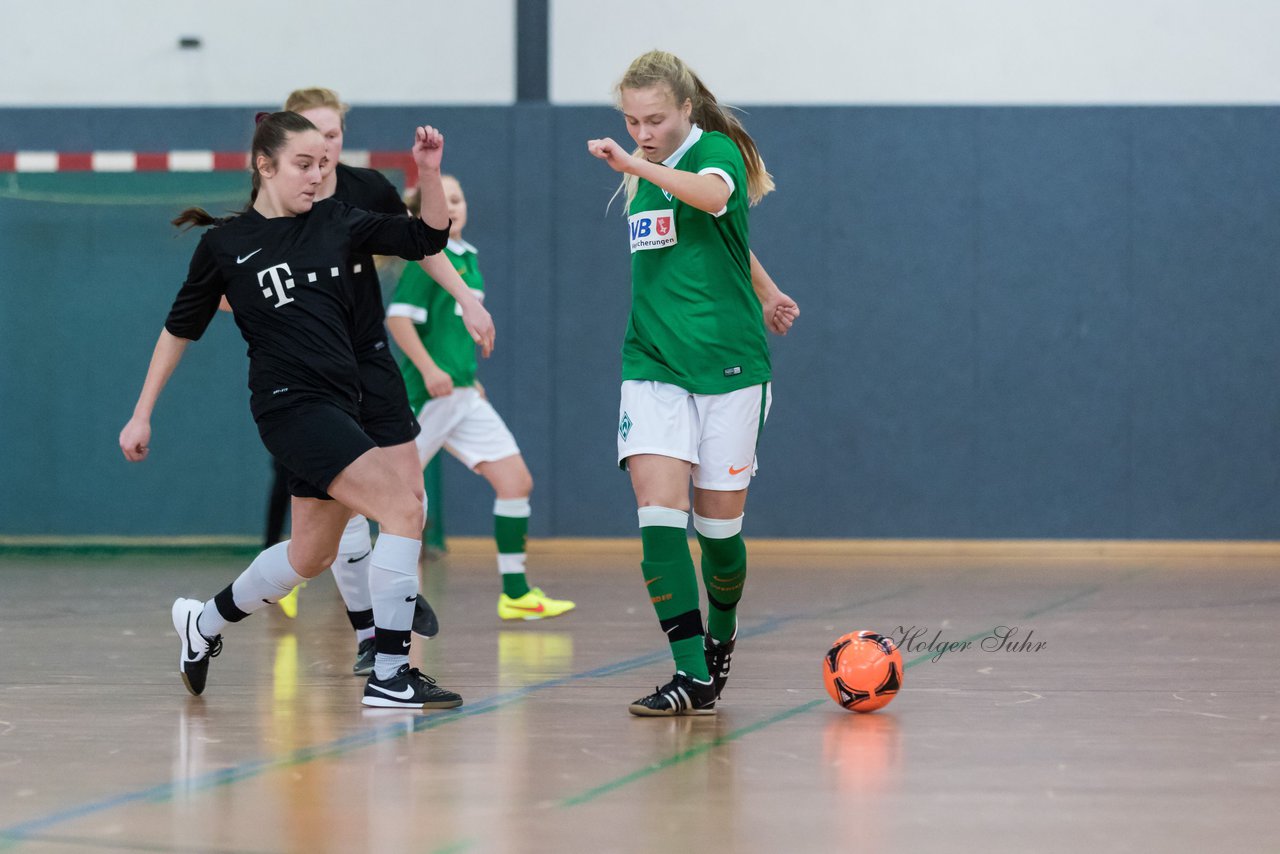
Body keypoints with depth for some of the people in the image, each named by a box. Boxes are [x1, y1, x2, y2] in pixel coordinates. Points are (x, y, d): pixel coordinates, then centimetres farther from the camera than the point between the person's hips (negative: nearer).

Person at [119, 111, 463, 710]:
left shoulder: (334, 223, 9)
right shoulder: (224, 244, -2)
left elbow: (427, 237, 10)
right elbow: (180, 328, 7)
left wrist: (429, 171, -6)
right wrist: (142, 414, 9)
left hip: (337, 405, 7)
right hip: (290, 405, -7)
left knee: (310, 556, 19)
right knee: (403, 508, -21)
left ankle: (206, 620, 44)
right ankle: (389, 675, -18)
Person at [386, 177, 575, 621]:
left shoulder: (467, 259, 16)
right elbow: (398, 317, -17)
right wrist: (429, 368, -24)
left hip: (462, 398, 8)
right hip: (430, 396, -8)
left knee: (516, 481, 0)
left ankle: (515, 593, 3)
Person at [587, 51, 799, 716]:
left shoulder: (717, 150, -8)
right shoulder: (644, 174, 12)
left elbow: (713, 195, -34)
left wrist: (634, 164, -46)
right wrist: (765, 291, 33)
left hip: (728, 366, -4)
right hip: (653, 363, 5)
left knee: (718, 522, 4)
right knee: (658, 510, -14)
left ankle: (720, 636, 33)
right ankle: (693, 676, -18)